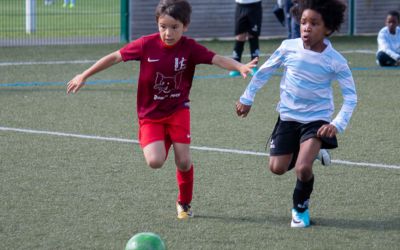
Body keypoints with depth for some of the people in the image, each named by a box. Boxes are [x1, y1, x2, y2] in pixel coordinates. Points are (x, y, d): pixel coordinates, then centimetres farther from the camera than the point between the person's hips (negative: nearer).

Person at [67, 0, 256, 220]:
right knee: (155, 162, -19)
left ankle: (184, 203, 20)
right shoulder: (146, 44, -15)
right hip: (150, 114, -1)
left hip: (178, 109, 1)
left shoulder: (190, 48, -13)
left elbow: (218, 59, -21)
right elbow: (115, 57, -5)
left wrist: (240, 67, -42)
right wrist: (84, 76, 0)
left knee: (184, 161, -8)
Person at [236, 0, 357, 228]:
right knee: (278, 168, 6)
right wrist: (247, 98, 12)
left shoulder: (335, 61, -16)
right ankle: (310, 154, 40)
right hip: (288, 117, 3)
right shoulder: (289, 47, -11)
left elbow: (351, 96, -9)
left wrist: (338, 124, -21)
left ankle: (300, 208, 9)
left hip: (317, 119, -3)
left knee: (303, 168, -22)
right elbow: (265, 71, 6)